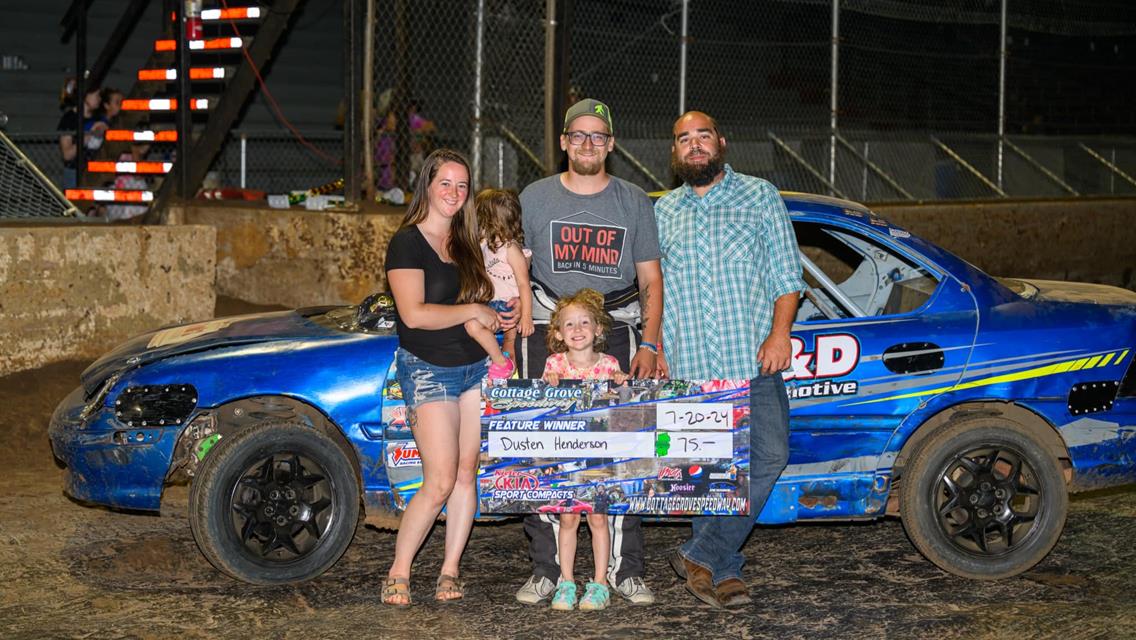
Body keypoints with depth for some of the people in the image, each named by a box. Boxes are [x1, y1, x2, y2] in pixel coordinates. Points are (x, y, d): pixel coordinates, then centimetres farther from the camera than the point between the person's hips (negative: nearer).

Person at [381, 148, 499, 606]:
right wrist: (473, 311, -12)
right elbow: (414, 314, -19)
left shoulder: (465, 243, 12)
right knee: (440, 483, -11)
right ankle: (398, 574, 0)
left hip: (475, 367, 7)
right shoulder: (408, 243, -10)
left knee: (466, 475, 4)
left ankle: (450, 572, 11)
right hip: (428, 371, -7)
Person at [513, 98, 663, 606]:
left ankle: (625, 569, 3)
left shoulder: (633, 202, 11)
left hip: (616, 334, 0)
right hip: (547, 333, 0)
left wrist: (649, 344, -1)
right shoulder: (535, 198, 10)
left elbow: (652, 282, 11)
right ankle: (545, 569, 5)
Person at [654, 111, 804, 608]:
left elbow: (786, 274, 5)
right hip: (689, 367, 2)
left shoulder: (760, 196, 8)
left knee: (770, 455, -14)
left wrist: (780, 332, -8)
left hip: (753, 359, -2)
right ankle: (723, 569, 11)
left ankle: (701, 556, -6)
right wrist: (654, 348, 8)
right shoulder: (663, 212, 16)